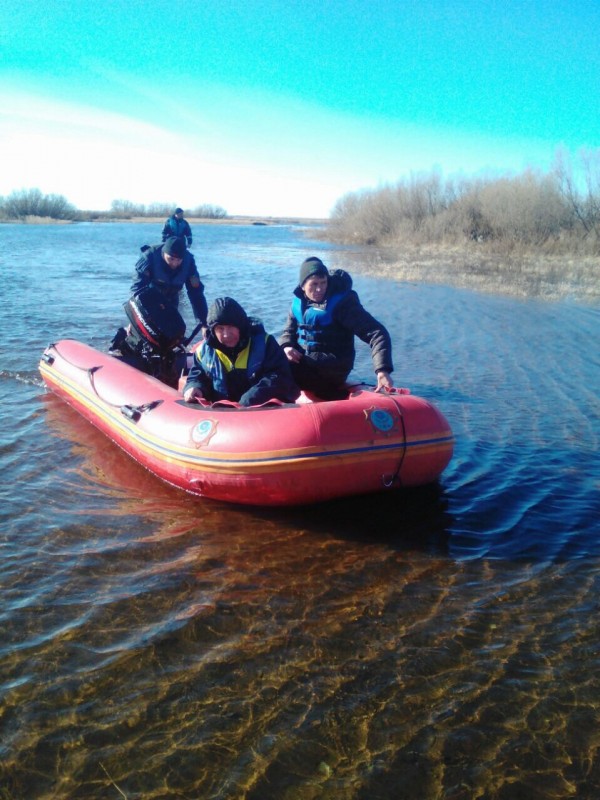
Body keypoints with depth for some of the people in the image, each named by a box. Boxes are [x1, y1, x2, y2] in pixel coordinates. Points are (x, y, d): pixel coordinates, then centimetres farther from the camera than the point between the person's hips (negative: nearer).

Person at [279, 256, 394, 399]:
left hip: (332, 369, -7)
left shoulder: (341, 301, -12)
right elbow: (289, 330, 19)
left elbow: (376, 333, -18)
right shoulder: (299, 302, 6)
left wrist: (383, 370, -34)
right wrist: (286, 346, -8)